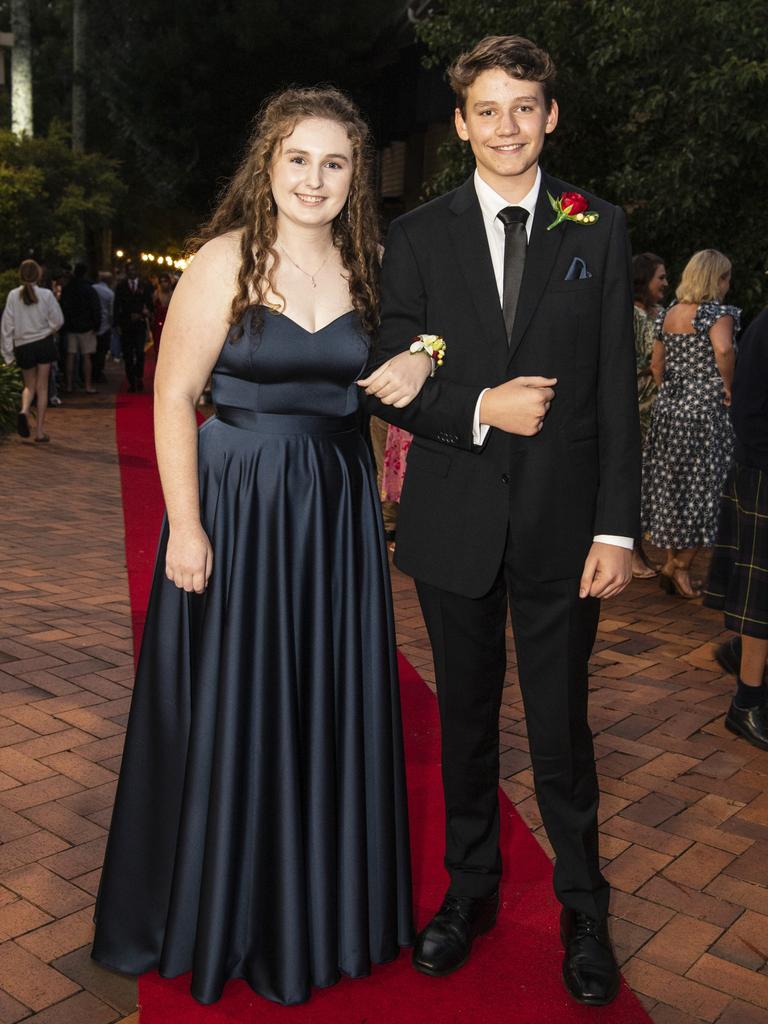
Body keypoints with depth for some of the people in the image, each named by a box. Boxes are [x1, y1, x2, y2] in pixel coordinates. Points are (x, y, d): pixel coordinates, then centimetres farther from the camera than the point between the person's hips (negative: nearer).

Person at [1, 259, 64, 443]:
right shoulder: (46, 295, -8)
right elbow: (57, 320, -5)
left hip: (22, 346, 1)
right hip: (44, 343, -1)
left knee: (29, 385, 19)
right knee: (42, 387, 7)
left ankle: (24, 410, -12)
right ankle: (40, 431, 6)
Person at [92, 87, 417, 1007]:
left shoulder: (365, 270, 7)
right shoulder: (225, 261, -7)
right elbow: (173, 396, -10)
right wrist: (185, 525, -15)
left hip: (337, 509, 5)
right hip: (237, 504, -4)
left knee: (331, 707, 13)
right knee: (228, 711, 7)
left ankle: (320, 904, 36)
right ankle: (219, 909, 32)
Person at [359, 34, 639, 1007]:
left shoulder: (598, 229, 3)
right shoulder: (417, 235, 4)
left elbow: (615, 388, -1)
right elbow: (391, 383, 2)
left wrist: (616, 527, -6)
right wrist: (479, 408, -16)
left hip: (561, 522, -1)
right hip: (455, 521, 1)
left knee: (562, 727, 6)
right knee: (466, 719, 15)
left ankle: (583, 910, 28)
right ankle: (470, 890, 35)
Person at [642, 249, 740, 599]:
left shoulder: (667, 314, 10)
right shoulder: (717, 312, -10)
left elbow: (656, 365, 13)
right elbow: (723, 349, -29)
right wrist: (727, 387, -16)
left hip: (668, 408, 7)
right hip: (704, 409, -7)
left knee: (673, 484, 14)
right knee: (702, 489, 4)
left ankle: (672, 563, 21)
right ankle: (680, 566, 7)